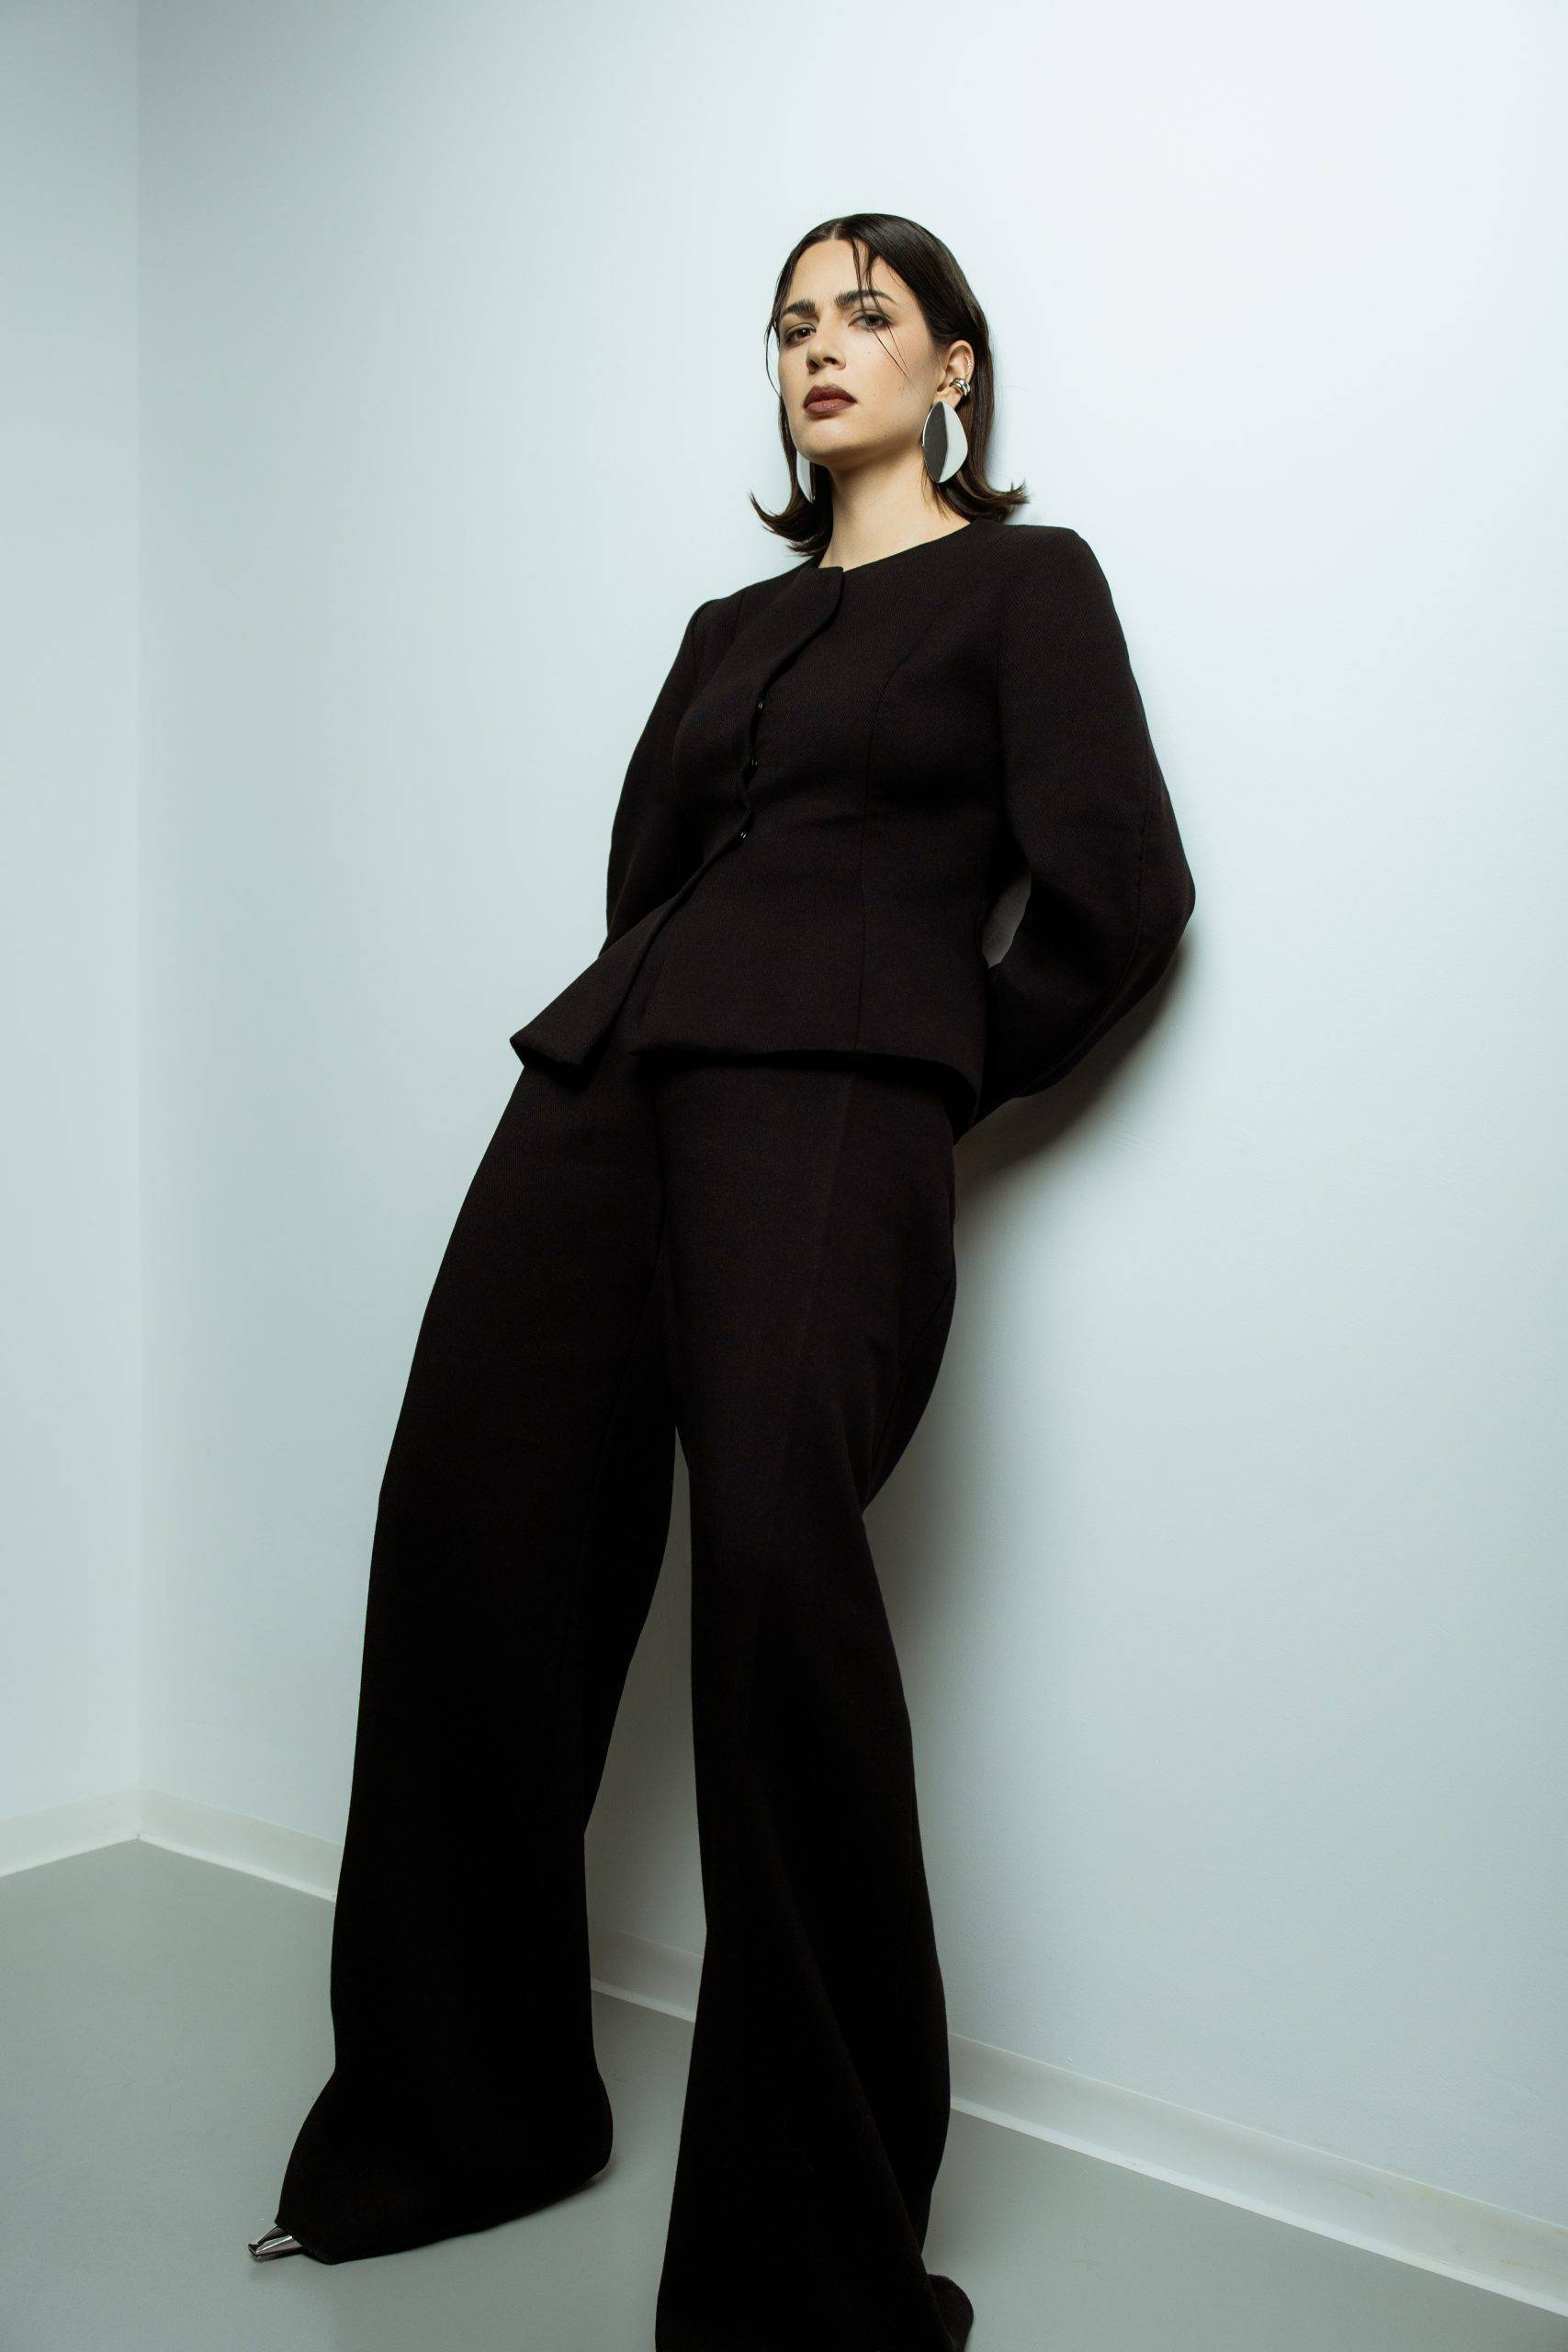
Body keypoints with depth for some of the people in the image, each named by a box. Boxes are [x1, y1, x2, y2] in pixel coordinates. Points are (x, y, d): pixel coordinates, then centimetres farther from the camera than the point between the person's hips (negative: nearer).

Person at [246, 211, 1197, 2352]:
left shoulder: (1026, 578, 12)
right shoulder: (733, 623, 29)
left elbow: (1116, 897, 1)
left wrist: (937, 1071, 7)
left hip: (825, 1103, -6)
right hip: (604, 1087, 6)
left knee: (772, 1542, -26)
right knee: (474, 1531, -4)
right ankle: (464, 2112, 15)